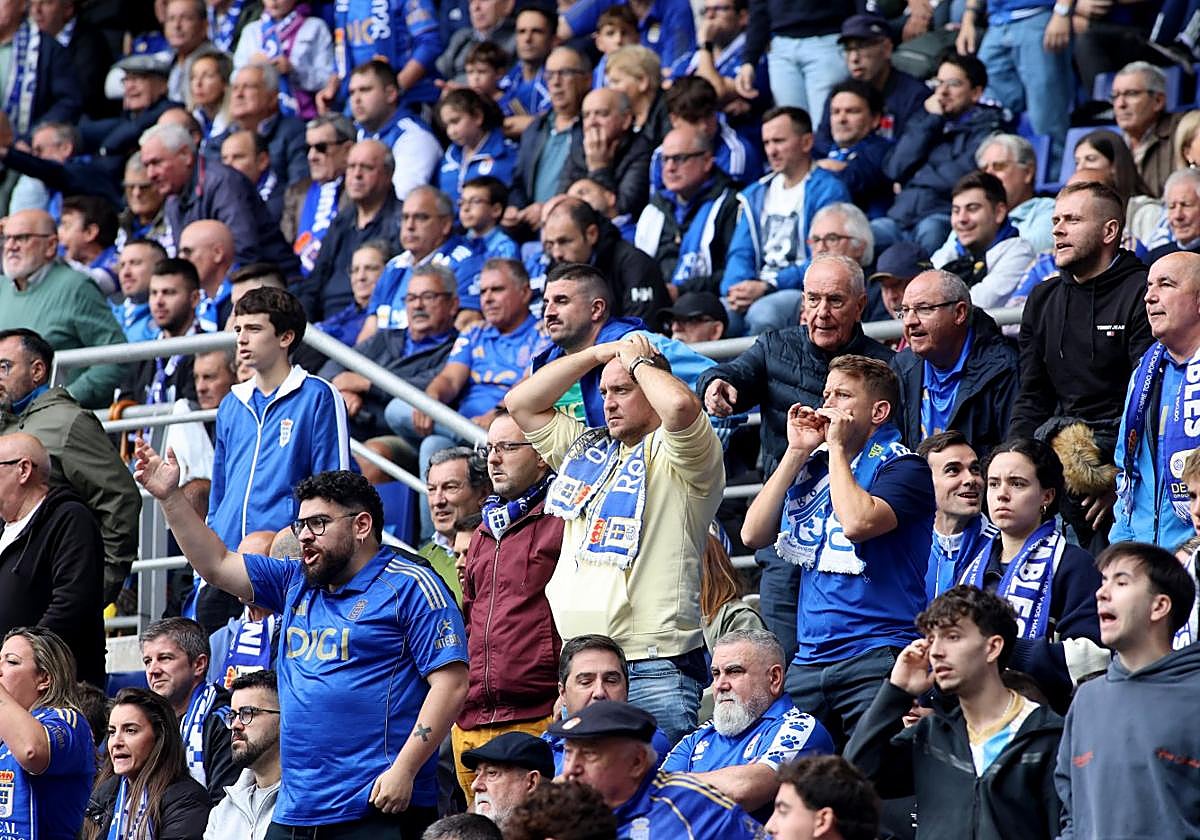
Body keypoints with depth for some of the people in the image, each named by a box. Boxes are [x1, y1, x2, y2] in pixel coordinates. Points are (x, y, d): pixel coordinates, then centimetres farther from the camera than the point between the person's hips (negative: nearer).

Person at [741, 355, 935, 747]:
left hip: (875, 656, -6)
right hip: (808, 660, 6)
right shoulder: (813, 465, 18)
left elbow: (858, 521, -21)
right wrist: (796, 452, 6)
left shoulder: (902, 467, -2)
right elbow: (754, 534, 10)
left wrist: (837, 446, -8)